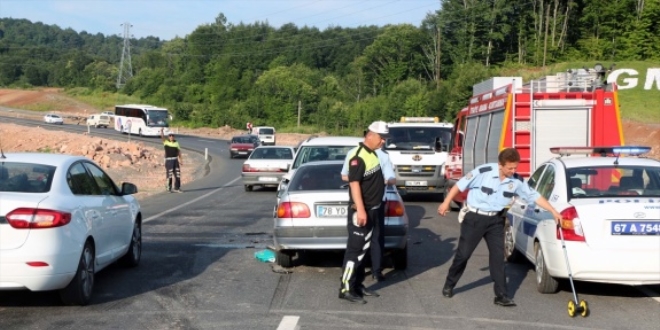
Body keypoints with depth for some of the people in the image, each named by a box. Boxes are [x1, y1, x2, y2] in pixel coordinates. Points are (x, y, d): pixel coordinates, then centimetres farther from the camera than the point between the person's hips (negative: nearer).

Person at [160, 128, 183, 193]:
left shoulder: (176, 142, 9)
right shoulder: (166, 142, -2)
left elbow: (179, 151, 15)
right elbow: (162, 137, -20)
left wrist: (180, 159, 12)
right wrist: (161, 131, -39)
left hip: (175, 160, 4)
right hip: (168, 160, -4)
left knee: (177, 174, 5)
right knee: (169, 175, -3)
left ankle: (177, 188, 13)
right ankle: (169, 188, 8)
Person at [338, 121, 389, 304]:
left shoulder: (373, 153, 10)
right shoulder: (358, 156, -20)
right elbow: (354, 183, -25)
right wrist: (360, 210, -30)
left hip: (372, 209, 10)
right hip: (361, 210, -10)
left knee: (363, 249, 15)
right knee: (354, 249, -6)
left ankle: (357, 285, 23)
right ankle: (346, 289, -1)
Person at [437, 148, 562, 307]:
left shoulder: (516, 181, -7)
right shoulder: (483, 171, -19)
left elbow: (534, 196, 1)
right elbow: (460, 185, -10)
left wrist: (553, 212, -3)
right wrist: (446, 203, -6)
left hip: (496, 220, 3)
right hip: (475, 217, -3)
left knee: (498, 256, 0)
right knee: (463, 254, 2)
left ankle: (501, 295, 4)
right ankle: (449, 285, 22)